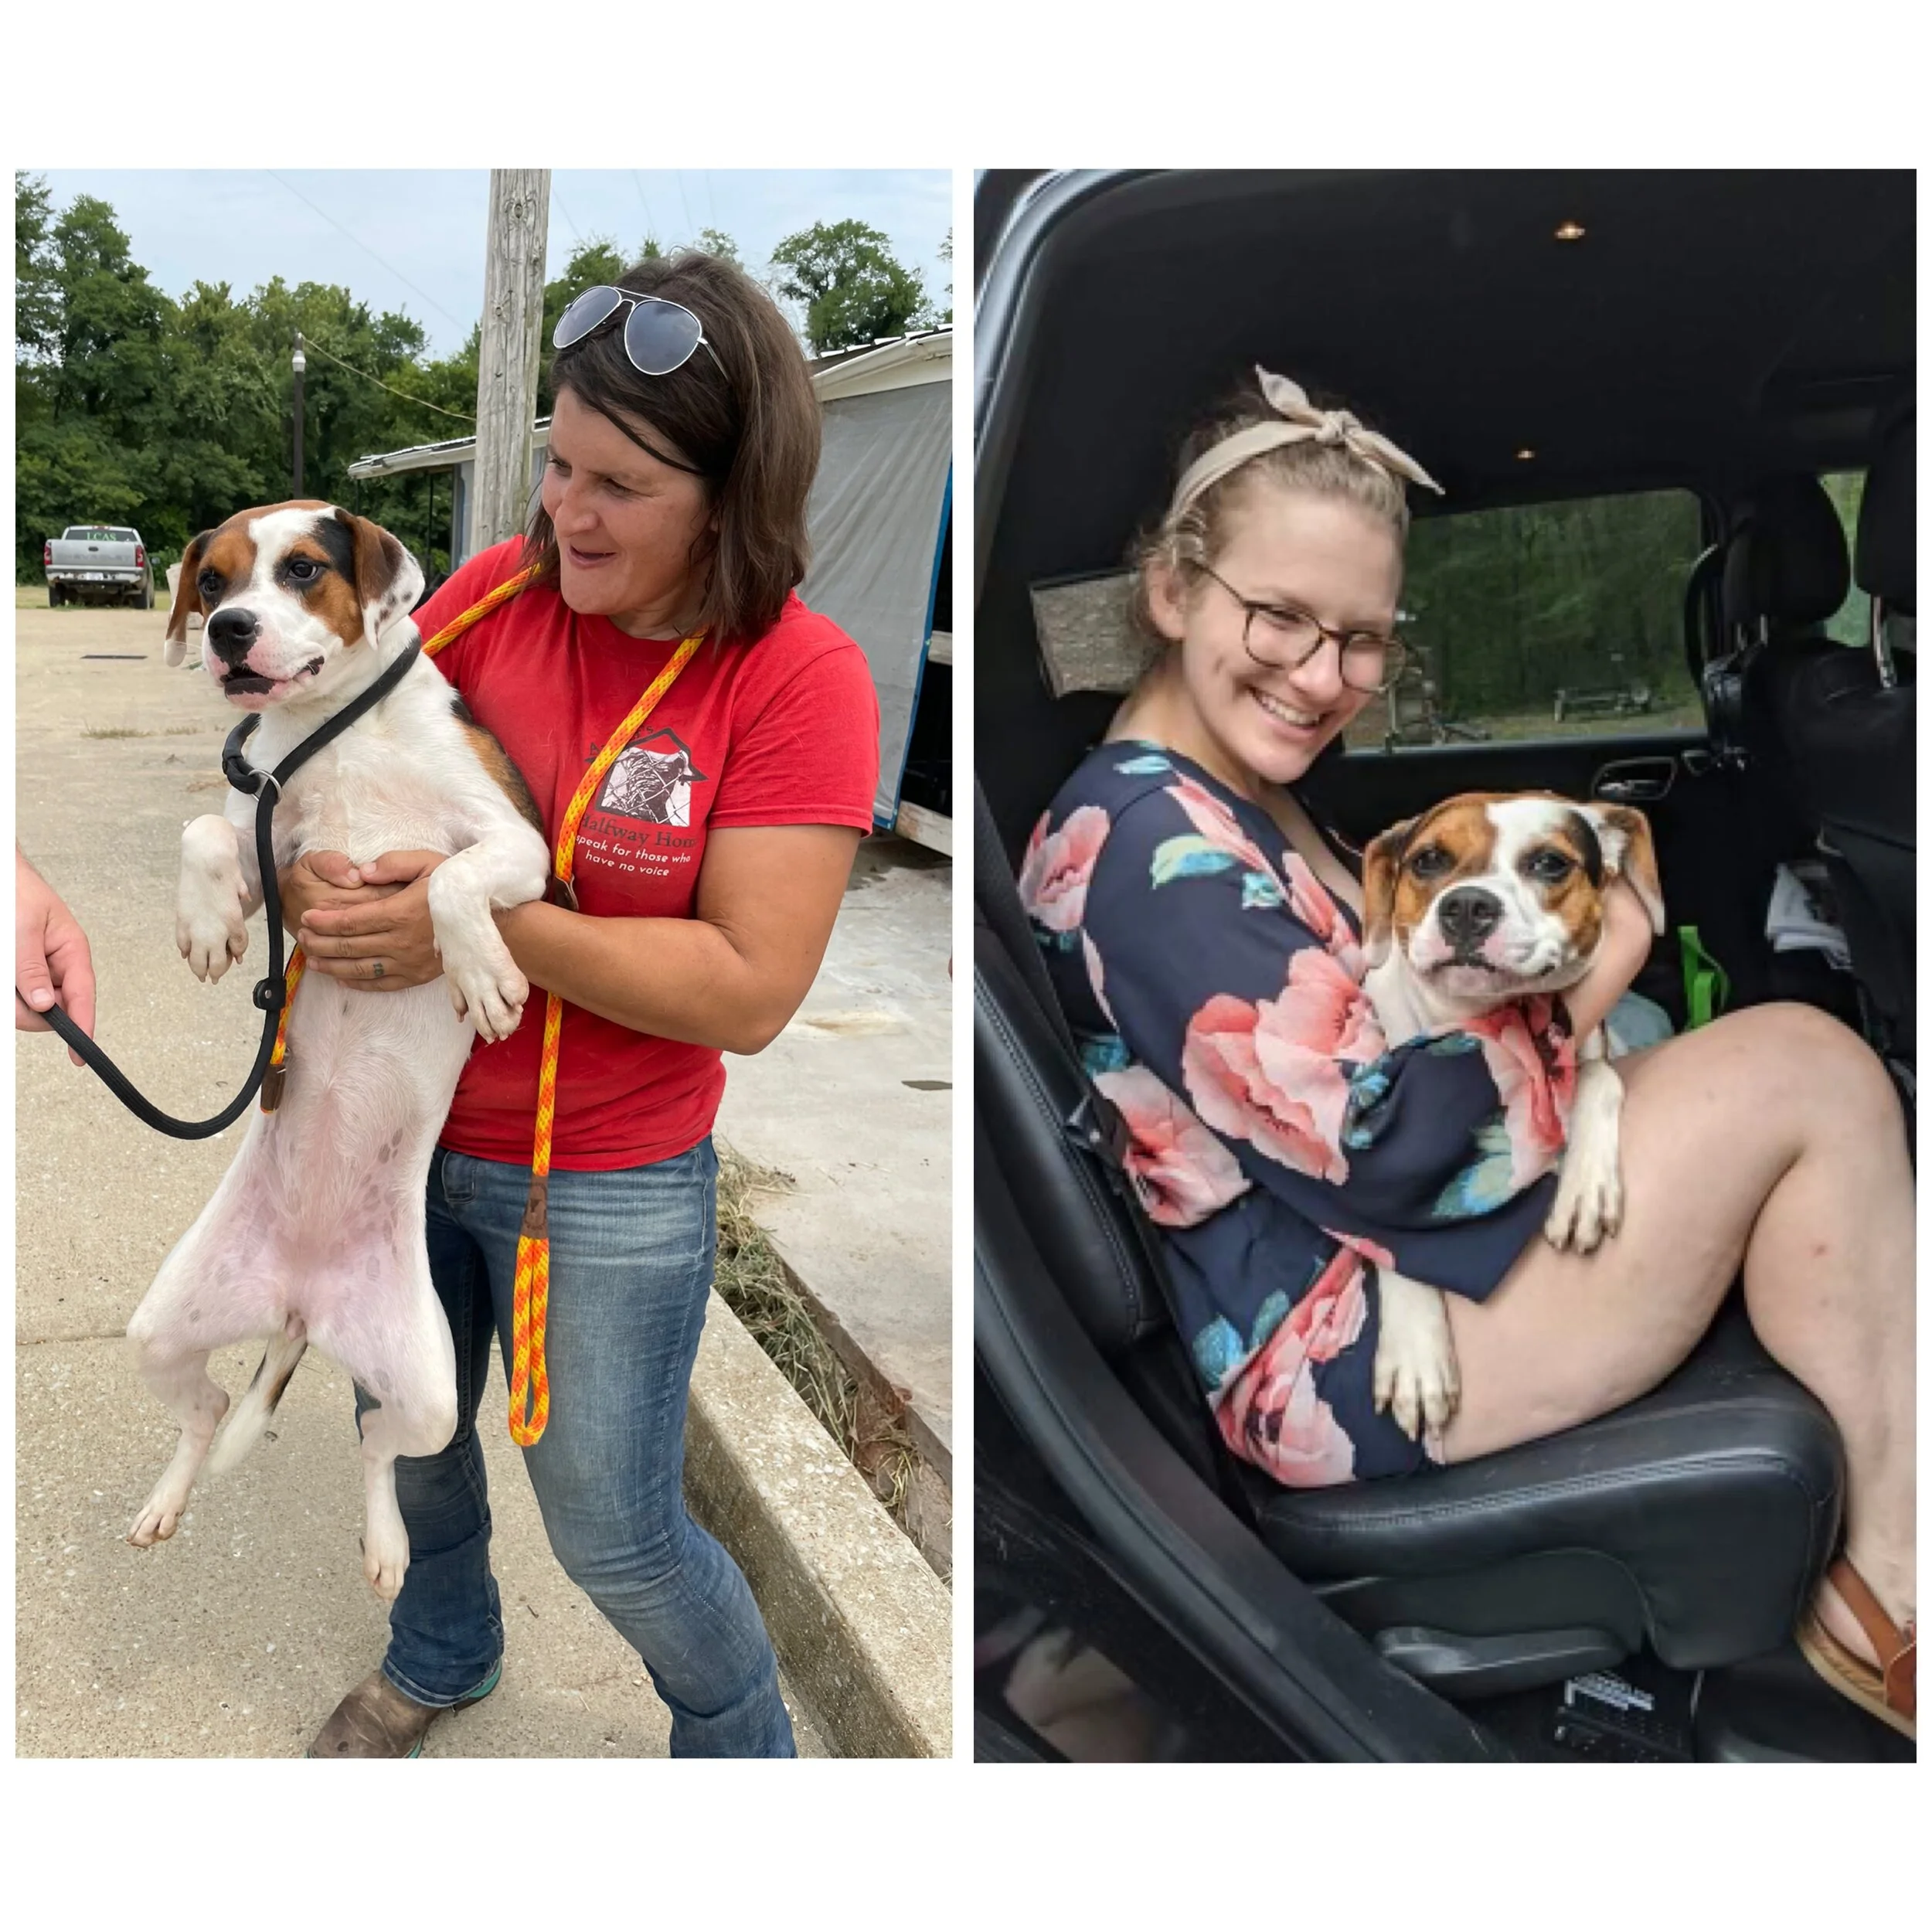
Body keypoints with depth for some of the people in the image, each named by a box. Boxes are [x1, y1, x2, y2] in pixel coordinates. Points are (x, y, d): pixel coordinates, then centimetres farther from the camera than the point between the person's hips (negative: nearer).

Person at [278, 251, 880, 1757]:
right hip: (403, 1124, 5)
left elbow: (747, 990, -23)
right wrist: (320, 872, -20)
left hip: (610, 1180, -5)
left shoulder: (801, 681, -20)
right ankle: (441, 1659, 57)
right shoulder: (501, 587, -7)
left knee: (615, 1533, 9)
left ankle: (743, 1744, 41)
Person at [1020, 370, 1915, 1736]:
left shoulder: (1233, 796, 10)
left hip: (1364, 1255, 10)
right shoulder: (1161, 849, -22)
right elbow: (1382, 1154, -22)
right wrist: (1578, 985, -9)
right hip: (1340, 1361, -10)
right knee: (1813, 1071, -10)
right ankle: (1889, 1595, 2)